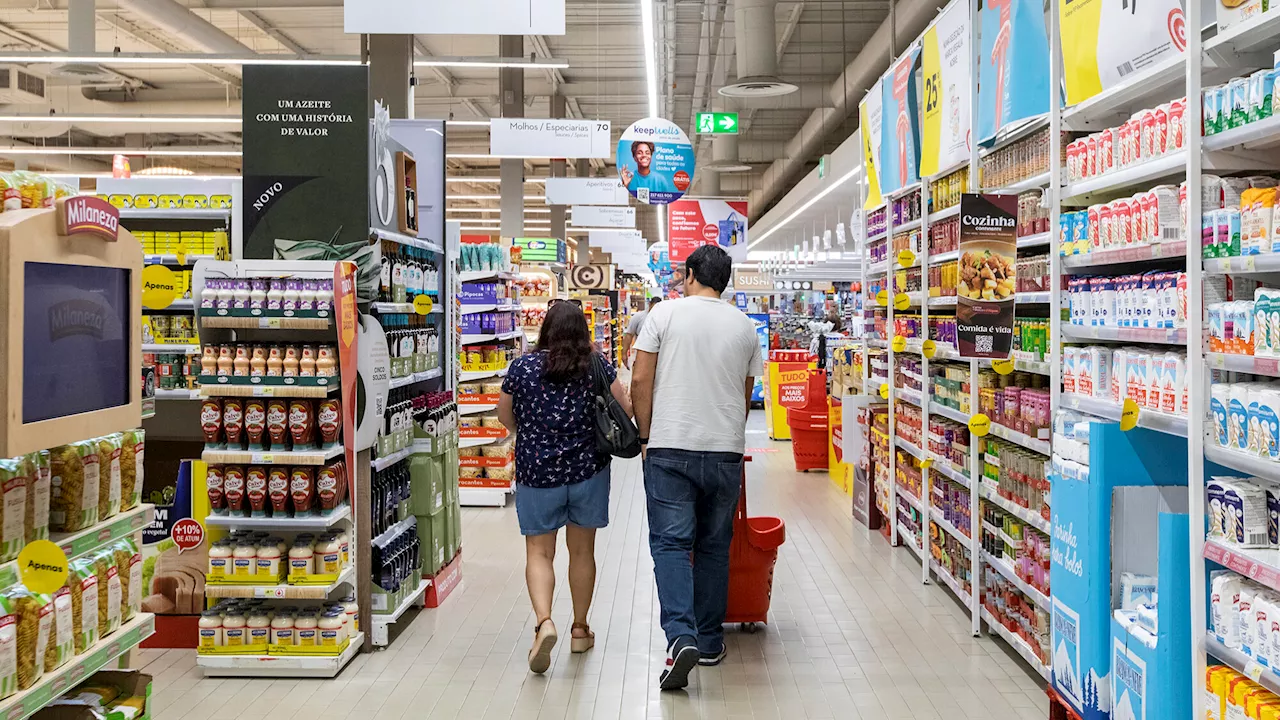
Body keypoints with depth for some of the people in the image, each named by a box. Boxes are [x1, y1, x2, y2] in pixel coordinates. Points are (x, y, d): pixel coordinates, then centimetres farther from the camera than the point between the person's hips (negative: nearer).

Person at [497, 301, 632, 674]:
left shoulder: (522, 367, -4)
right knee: (582, 551, 14)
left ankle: (544, 621, -14)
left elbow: (505, 416, 8)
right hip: (588, 470, 1)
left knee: (539, 553, 7)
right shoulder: (598, 365, -4)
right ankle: (580, 629, 25)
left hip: (536, 472, -1)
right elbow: (625, 409, 0)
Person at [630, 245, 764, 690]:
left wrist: (646, 435, 5)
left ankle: (680, 636, -16)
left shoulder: (665, 313, -2)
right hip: (725, 451, 3)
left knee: (670, 542, -1)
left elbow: (640, 380, -5)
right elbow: (745, 397, 15)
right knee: (714, 545, 13)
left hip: (670, 448, -3)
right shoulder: (745, 326, 8)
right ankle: (710, 642, 21)